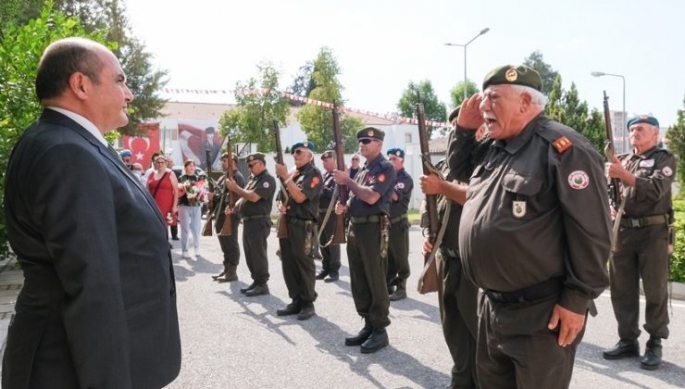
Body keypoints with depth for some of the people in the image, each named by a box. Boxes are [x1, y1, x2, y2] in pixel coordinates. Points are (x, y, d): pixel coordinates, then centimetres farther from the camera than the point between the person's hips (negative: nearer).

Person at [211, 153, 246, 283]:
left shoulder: (237, 176, -11)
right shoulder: (224, 177, 20)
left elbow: (238, 195, -23)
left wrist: (230, 207, -35)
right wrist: (212, 196, 7)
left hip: (230, 215, -10)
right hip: (221, 215, 10)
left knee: (231, 244, -4)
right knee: (225, 244, 15)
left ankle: (232, 273, 1)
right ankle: (227, 270, 24)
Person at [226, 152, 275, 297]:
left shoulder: (267, 179, -13)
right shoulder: (252, 178, 17)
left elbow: (253, 197, -24)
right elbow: (245, 197, 21)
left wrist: (235, 188, -15)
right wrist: (234, 207, 4)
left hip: (259, 222, -10)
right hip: (248, 221, 10)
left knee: (258, 254, -5)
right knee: (250, 254, 13)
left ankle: (262, 284, 2)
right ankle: (256, 281, 22)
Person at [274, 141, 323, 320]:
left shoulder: (313, 174, -7)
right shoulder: (291, 173, 16)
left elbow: (299, 197, -18)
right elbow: (283, 196, 21)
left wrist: (286, 177, -16)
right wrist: (281, 205, -1)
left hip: (303, 225, -8)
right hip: (287, 223, 8)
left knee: (304, 264, -2)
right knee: (288, 265, 10)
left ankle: (308, 303, 7)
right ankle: (296, 301, 19)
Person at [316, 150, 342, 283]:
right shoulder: (324, 176, 16)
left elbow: (333, 193, -23)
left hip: (332, 214, -8)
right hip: (321, 213, 8)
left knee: (332, 244, 0)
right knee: (323, 243, 14)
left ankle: (334, 271, 9)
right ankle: (325, 269, 24)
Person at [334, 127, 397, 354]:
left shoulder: (385, 168, -9)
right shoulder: (363, 169, 19)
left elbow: (371, 197, -21)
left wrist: (347, 181, -12)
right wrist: (344, 207, 5)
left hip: (373, 229, -9)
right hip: (355, 227, 9)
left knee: (375, 281, -3)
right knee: (358, 282, 12)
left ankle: (380, 330, 6)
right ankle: (368, 325, 22)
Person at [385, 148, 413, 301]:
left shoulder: (405, 178, -6)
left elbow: (395, 196, -21)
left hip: (398, 223, -6)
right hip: (385, 222, 6)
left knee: (400, 258, 0)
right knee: (387, 257, 13)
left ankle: (401, 287, 7)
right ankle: (388, 284, 23)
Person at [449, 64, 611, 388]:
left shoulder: (561, 147, -17)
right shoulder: (495, 149, 9)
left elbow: (591, 231, -20)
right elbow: (459, 170, 27)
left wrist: (577, 299, -18)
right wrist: (464, 130, 10)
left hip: (541, 314, -8)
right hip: (492, 305, 9)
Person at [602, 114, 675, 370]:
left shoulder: (665, 159, 2)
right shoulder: (623, 161, 17)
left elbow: (656, 189, -15)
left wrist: (624, 175, -23)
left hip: (653, 232, -5)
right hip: (624, 232, 5)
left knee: (655, 291, 1)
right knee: (621, 290, 7)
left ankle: (654, 344, 10)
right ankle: (628, 340, 18)